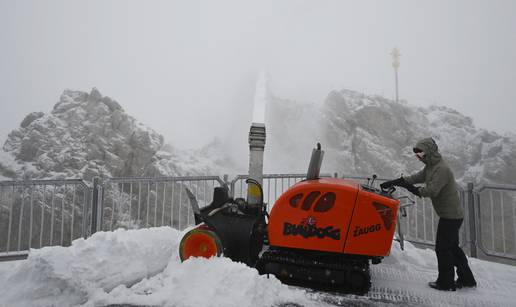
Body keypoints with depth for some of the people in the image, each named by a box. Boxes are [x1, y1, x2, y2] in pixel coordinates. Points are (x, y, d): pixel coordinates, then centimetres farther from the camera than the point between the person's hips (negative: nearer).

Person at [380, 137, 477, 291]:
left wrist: (414, 189, -24)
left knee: (442, 248, 0)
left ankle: (446, 282, 13)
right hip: (451, 214, 10)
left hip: (450, 216, -10)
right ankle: (467, 279, 32)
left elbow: (432, 190, -29)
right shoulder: (430, 167, 10)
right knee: (452, 247, 19)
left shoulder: (442, 169, -21)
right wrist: (392, 183, 3)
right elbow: (414, 178, 10)